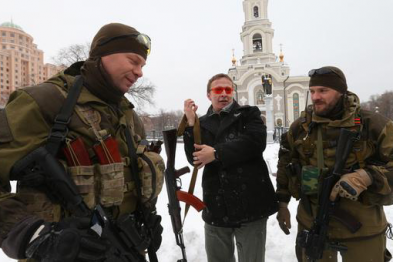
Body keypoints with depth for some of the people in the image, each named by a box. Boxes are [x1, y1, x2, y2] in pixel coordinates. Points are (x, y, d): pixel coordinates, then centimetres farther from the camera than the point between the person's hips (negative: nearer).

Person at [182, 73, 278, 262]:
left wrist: (216, 153, -18)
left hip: (250, 203, -3)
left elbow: (255, 141, -17)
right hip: (216, 206, 3)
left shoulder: (249, 114, 3)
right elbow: (194, 159, -2)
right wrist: (191, 124, -11)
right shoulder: (203, 123, 10)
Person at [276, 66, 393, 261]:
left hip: (361, 226, -2)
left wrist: (367, 177, -27)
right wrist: (282, 203, 9)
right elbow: (285, 165, 9)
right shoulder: (300, 126, -1)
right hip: (311, 222, 3)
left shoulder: (373, 124, -11)